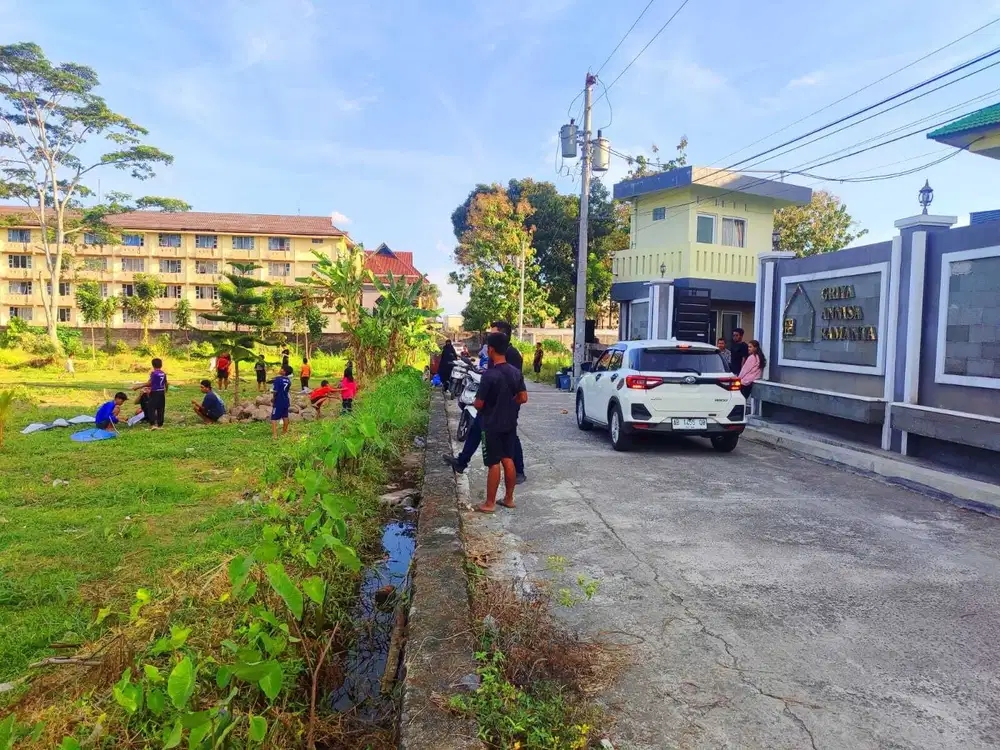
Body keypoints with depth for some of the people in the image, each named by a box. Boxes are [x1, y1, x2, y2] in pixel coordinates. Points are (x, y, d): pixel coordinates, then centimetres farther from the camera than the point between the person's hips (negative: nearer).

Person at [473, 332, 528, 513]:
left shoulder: (489, 375, -20)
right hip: (510, 423, 6)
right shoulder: (516, 372, 0)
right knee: (508, 460, 14)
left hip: (492, 425, -6)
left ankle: (490, 503, 9)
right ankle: (509, 498, 23)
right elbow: (523, 398, 5)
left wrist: (475, 403, 6)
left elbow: (479, 404, -16)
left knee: (494, 464, 0)